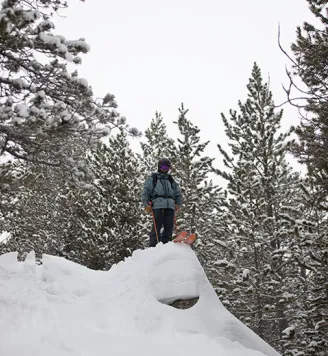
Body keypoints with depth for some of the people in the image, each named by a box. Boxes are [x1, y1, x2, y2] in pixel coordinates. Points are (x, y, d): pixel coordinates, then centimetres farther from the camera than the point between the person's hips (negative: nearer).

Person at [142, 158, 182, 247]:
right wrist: (146, 204, -5)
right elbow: (146, 191, 9)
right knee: (157, 226, -14)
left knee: (169, 227, -5)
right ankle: (153, 246, -17)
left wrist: (178, 204, 9)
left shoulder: (171, 180, 29)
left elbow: (178, 192, 26)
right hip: (157, 204, -4)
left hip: (170, 205, 4)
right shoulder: (152, 178, 18)